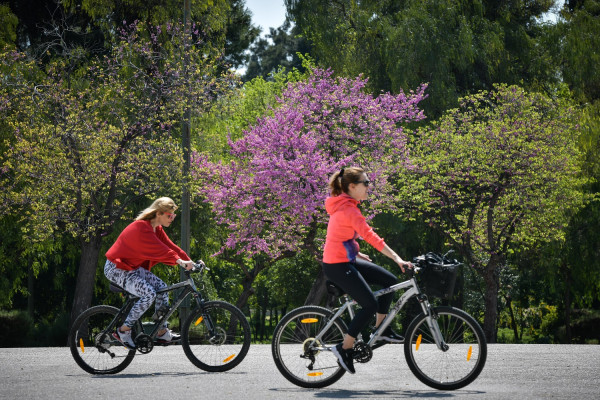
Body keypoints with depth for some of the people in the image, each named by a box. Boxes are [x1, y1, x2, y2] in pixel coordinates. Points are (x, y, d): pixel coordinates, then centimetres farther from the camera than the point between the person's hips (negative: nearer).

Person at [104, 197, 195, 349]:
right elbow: (159, 249, -36)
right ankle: (123, 330, -14)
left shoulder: (156, 229, 7)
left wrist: (189, 261, -8)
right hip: (117, 269, -10)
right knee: (149, 294, -25)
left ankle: (162, 332, 4)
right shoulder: (141, 228, -24)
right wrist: (179, 261, -44)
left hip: (133, 267, 10)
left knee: (162, 287, -3)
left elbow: (169, 246, 3)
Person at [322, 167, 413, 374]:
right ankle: (344, 348, -1)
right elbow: (369, 235, -31)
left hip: (345, 261, 10)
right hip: (337, 266, -10)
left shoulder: (344, 206, 11)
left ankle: (381, 329, 17)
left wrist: (356, 253, 22)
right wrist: (396, 258, -35)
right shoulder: (348, 209, -21)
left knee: (390, 281, 9)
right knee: (370, 304, -10)